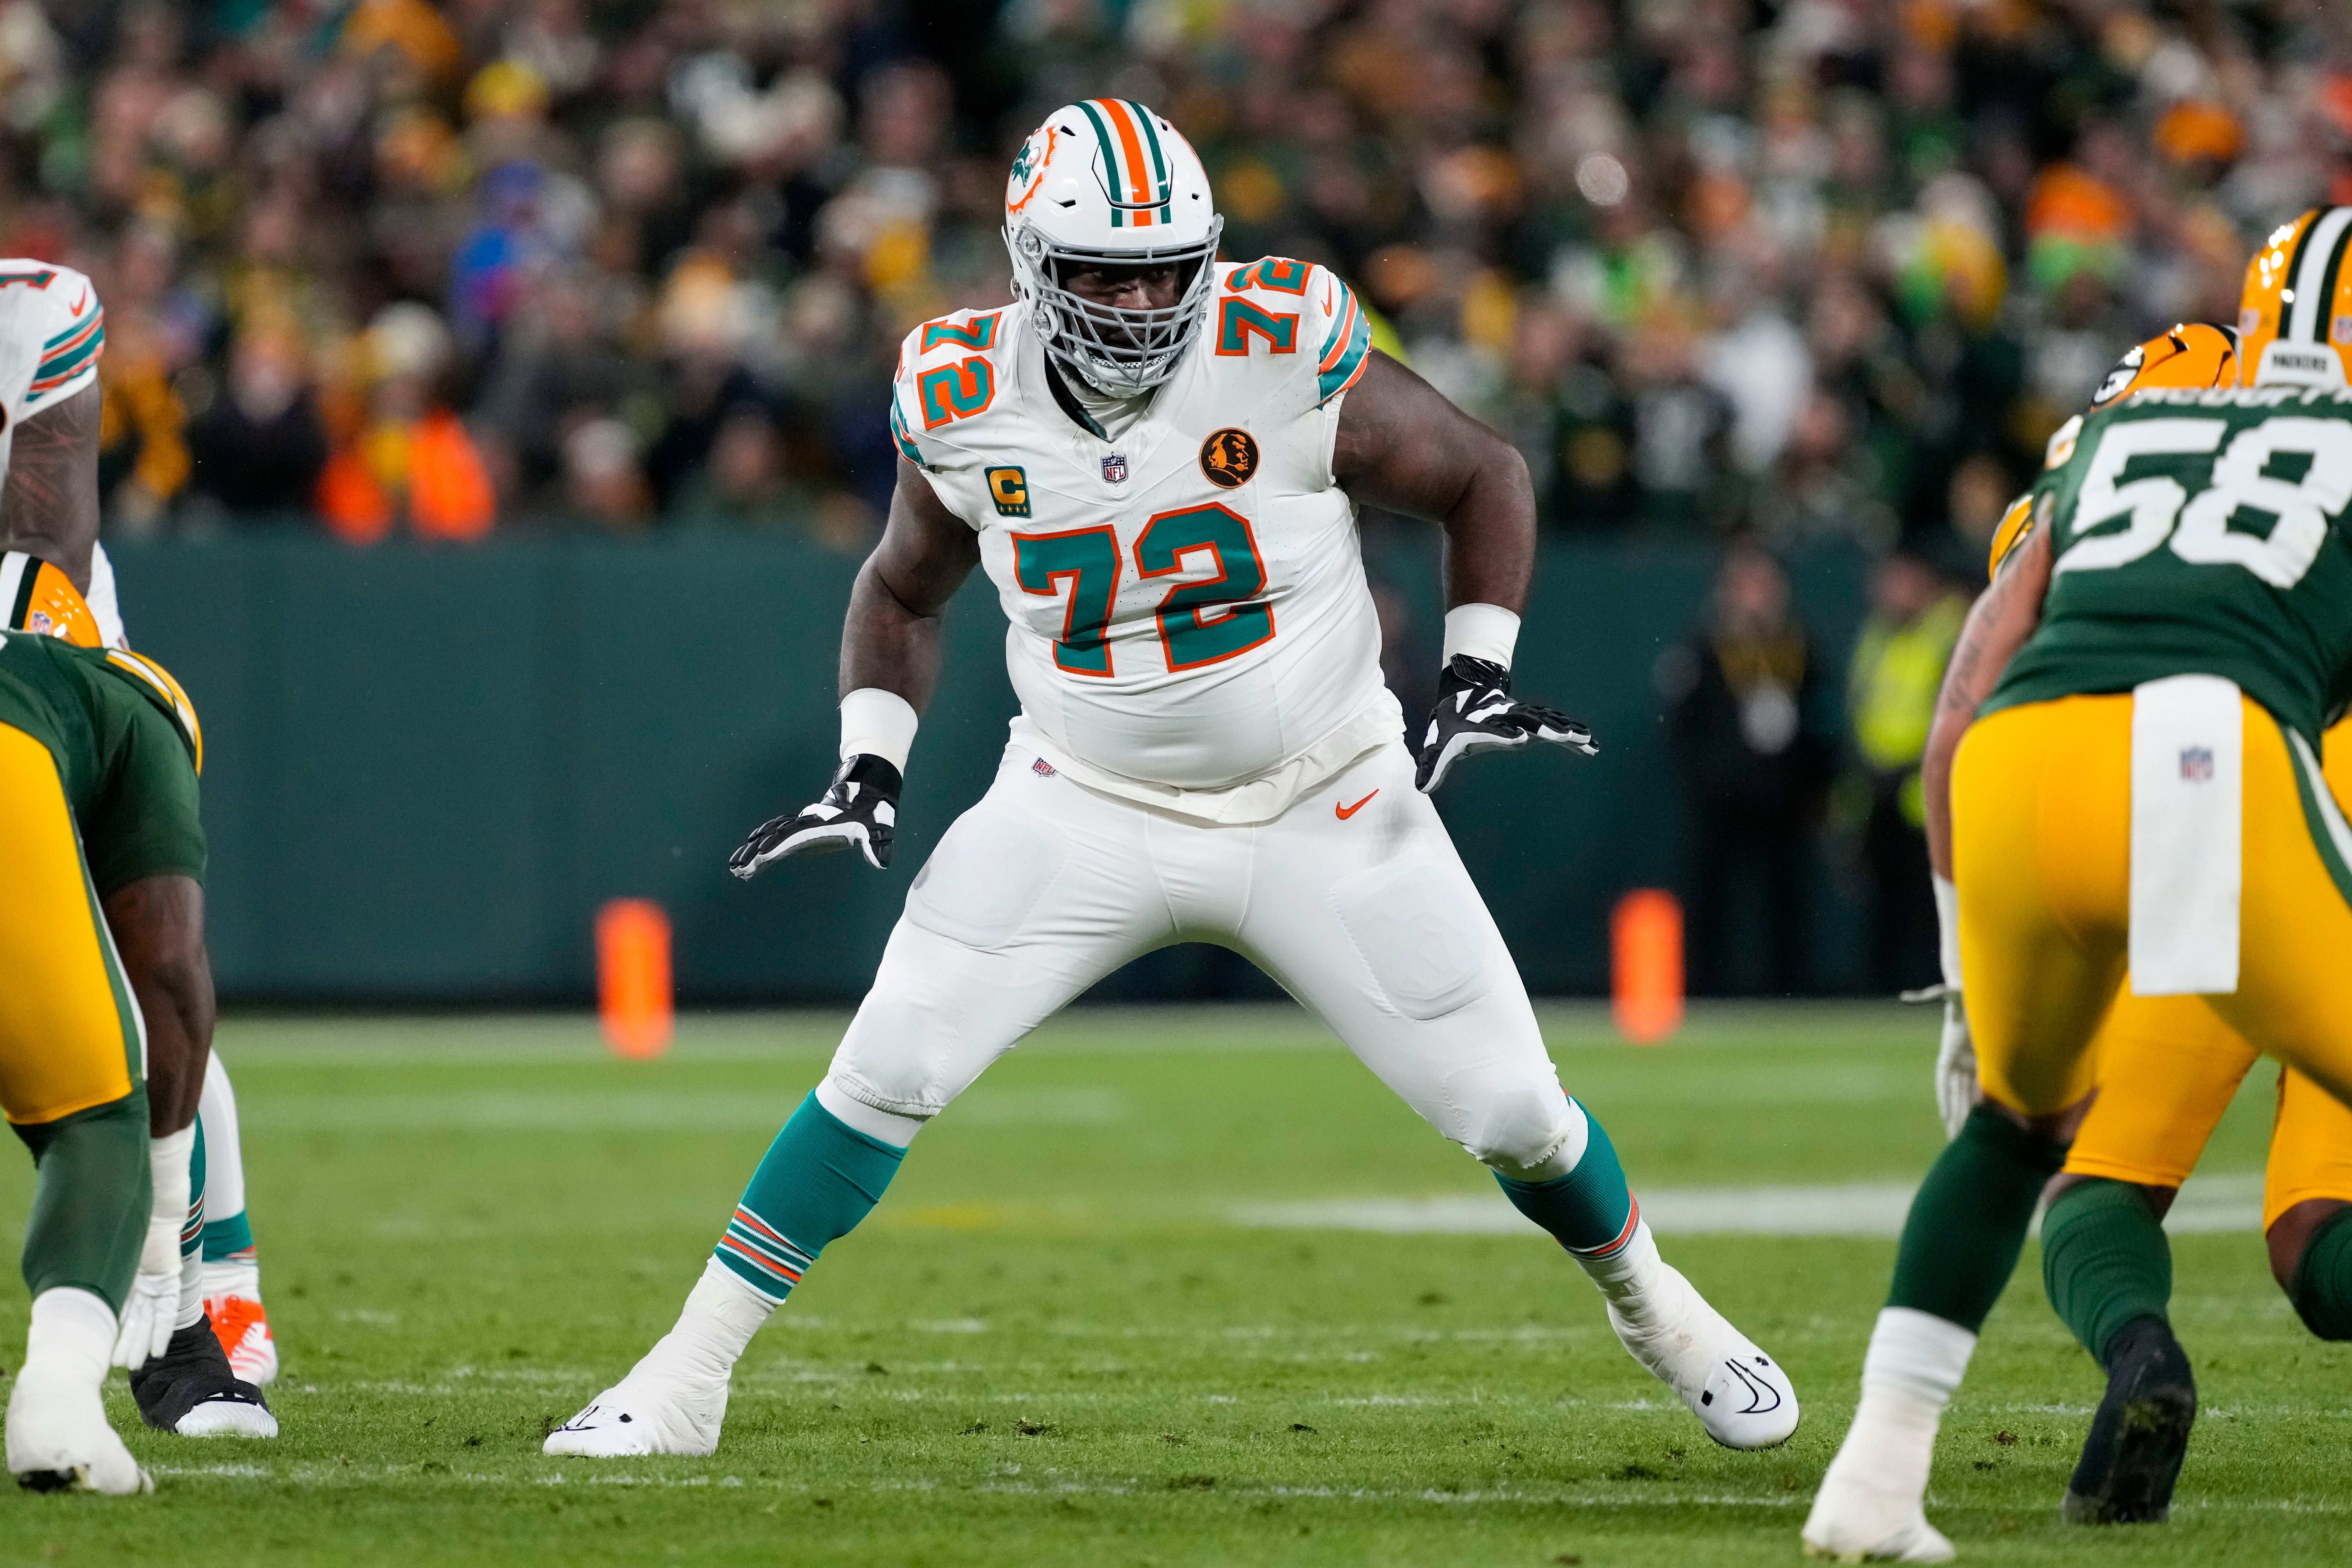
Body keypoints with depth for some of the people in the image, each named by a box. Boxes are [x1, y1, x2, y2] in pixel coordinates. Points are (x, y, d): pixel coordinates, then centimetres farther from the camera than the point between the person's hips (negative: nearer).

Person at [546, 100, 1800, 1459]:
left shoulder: (1288, 362, -19)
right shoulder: (966, 406, -11)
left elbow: (1485, 480, -2)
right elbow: (903, 596, 11)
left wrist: (1479, 673, -10)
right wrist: (871, 771, -1)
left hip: (1323, 811, -1)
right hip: (1089, 812, 1)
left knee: (1513, 1113, 1)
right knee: (887, 1074, -14)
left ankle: (1649, 1301, 33)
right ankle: (686, 1381, -4)